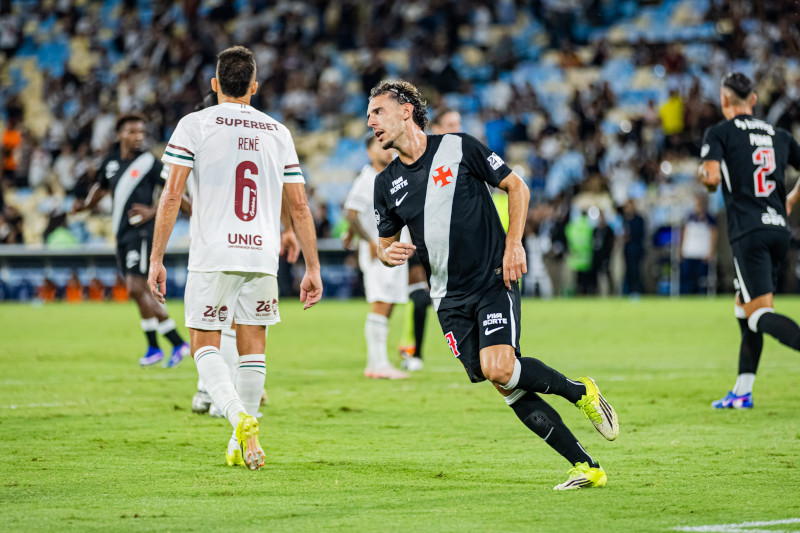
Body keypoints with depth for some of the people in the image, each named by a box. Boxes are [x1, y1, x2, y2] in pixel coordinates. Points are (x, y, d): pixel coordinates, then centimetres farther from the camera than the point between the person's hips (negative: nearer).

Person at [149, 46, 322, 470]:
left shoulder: (195, 125, 0)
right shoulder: (277, 132, 10)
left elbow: (171, 196, -6)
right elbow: (299, 206, 10)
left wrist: (156, 259, -3)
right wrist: (312, 268, 14)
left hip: (212, 257, -3)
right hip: (262, 257, 3)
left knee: (205, 346, 4)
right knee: (253, 348, 11)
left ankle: (240, 416, -20)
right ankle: (244, 445, 12)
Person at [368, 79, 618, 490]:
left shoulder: (458, 148, -5)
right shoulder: (387, 183, 7)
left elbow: (516, 186, 2)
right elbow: (385, 243, 17)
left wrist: (514, 244, -8)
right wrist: (388, 253, -8)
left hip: (494, 279, -4)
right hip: (449, 298, 4)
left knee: (499, 368, -24)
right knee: (508, 387, -5)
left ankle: (580, 391, 2)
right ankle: (585, 466, -1)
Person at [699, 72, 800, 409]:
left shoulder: (719, 133, 1)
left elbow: (711, 178, -12)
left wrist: (703, 176, 11)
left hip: (748, 233, -6)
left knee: (760, 315, -10)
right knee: (744, 308, 18)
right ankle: (742, 392, 18)